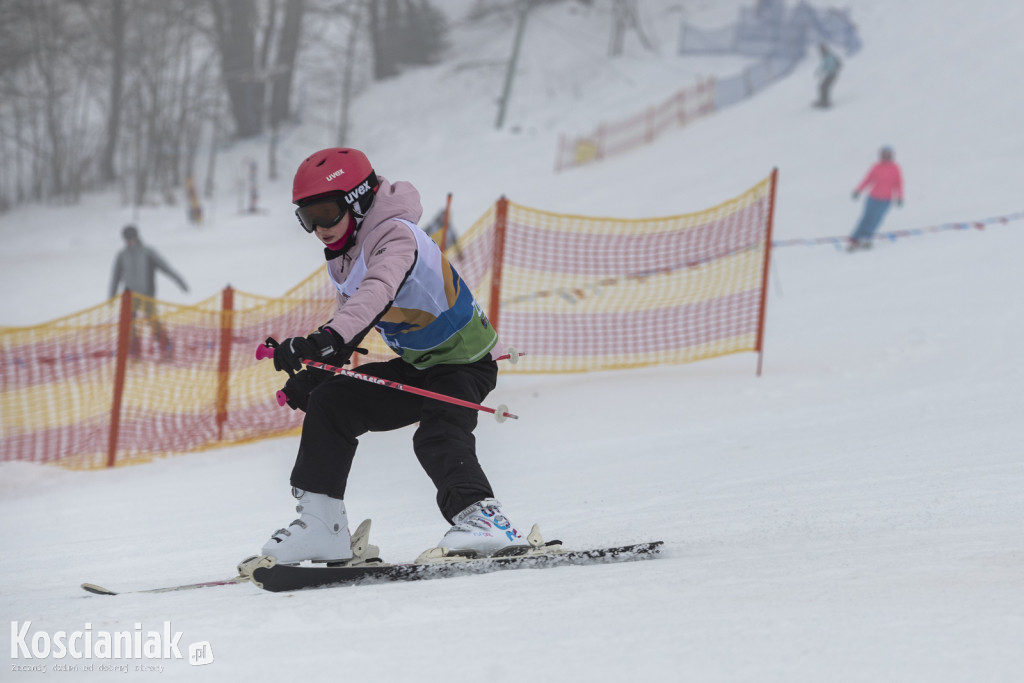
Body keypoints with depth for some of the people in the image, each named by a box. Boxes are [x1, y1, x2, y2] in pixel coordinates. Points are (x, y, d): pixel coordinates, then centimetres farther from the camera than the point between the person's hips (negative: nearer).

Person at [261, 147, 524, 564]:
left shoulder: (396, 236, -26)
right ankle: (320, 524, 2)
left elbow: (376, 294, -46)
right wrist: (312, 372, -1)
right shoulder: (344, 257, 4)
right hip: (418, 364, 9)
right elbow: (351, 320, 15)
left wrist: (327, 340, -60)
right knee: (330, 403, 2)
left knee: (438, 438, -32)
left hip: (465, 361, -9)